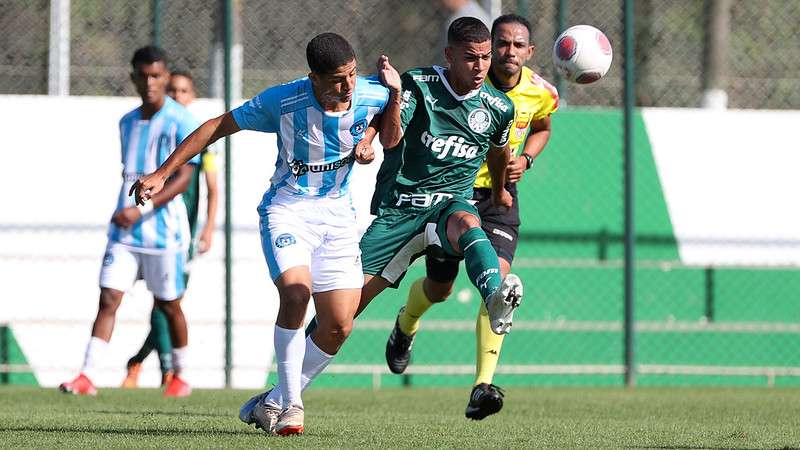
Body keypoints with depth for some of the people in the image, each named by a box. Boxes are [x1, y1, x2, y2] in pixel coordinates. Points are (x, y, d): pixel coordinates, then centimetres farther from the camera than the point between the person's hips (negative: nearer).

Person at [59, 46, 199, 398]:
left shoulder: (181, 122, -8)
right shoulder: (127, 123, 11)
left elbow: (183, 178, -15)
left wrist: (141, 209, -24)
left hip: (164, 231, -4)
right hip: (125, 231, 4)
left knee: (168, 304, 7)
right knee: (108, 298, -8)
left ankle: (180, 377, 25)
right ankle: (87, 377, -14)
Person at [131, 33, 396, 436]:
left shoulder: (372, 95, -10)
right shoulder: (283, 101, -18)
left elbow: (391, 139, 14)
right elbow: (218, 127, -7)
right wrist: (162, 173, -8)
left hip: (337, 214, 4)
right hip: (287, 207, -4)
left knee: (338, 328, -3)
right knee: (295, 292, -28)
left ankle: (273, 403, 15)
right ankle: (290, 405, -17)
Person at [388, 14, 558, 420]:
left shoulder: (540, 93, -7)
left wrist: (524, 159, -1)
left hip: (500, 193, 2)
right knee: (439, 288, 7)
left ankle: (482, 388, -23)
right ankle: (406, 326, 47)